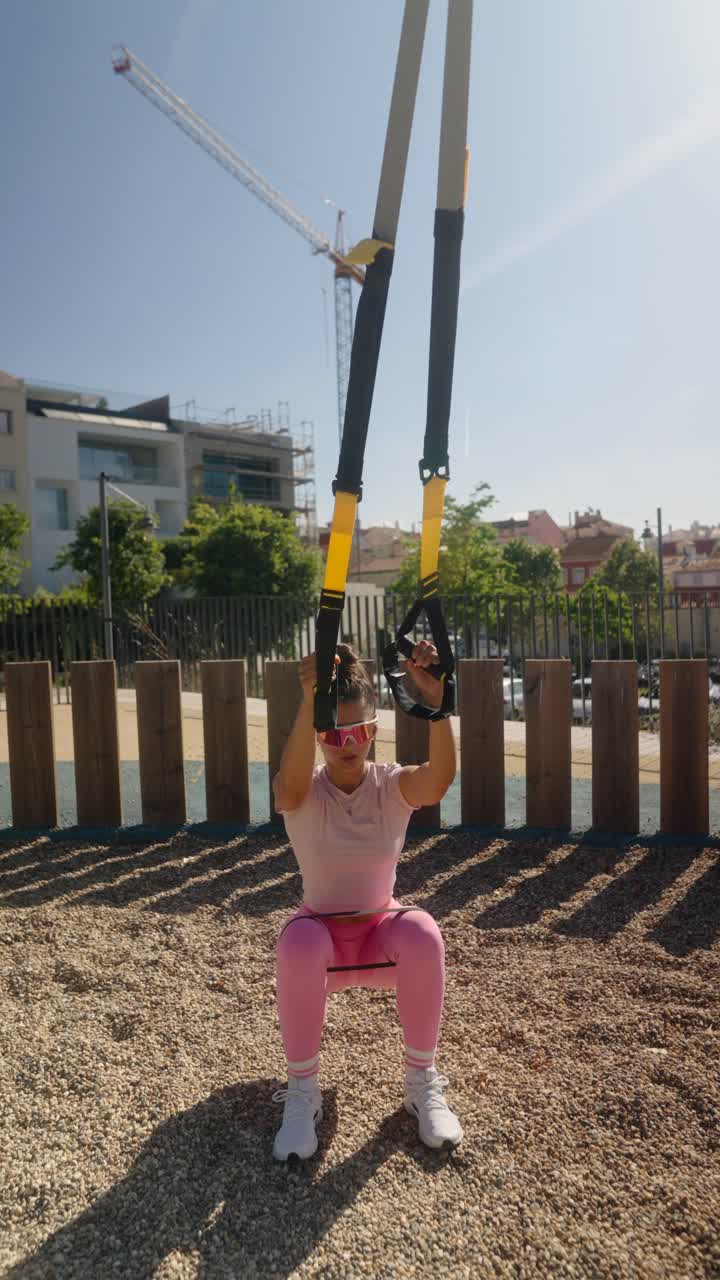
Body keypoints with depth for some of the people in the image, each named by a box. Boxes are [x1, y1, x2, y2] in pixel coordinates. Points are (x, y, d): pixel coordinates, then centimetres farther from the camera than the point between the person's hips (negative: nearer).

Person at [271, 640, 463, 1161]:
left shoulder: (394, 785, -11)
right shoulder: (303, 793, -13)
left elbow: (442, 776, -35)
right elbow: (291, 780, -41)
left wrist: (435, 701, -54)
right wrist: (309, 701, -58)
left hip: (383, 932, 1)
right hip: (323, 933, -1)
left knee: (421, 931, -34)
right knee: (298, 943, -36)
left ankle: (423, 1083, -11)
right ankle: (302, 1091, -14)